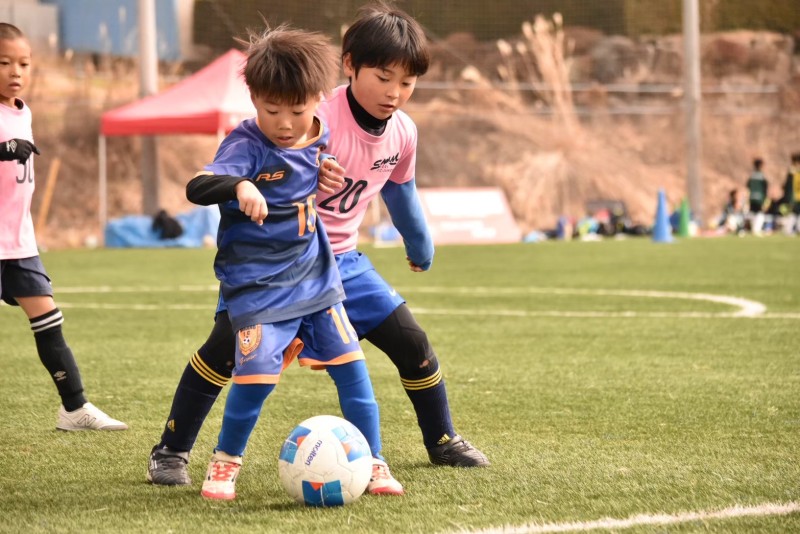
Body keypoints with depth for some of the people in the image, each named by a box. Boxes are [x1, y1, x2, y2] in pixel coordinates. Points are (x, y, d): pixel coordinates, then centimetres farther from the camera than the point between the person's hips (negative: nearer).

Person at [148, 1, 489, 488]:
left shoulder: (403, 133, -3)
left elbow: (400, 191, 18)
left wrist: (421, 247, 32)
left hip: (340, 260, 6)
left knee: (411, 341, 2)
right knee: (226, 345, -19)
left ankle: (443, 441, 23)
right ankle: (171, 451, -5)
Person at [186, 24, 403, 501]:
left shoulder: (321, 139, 2)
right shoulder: (247, 145, -19)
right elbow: (197, 187, -37)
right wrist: (238, 185, -52)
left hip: (315, 277, 6)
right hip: (258, 285, -6)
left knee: (352, 366, 3)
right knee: (257, 373, -15)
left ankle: (373, 463, 15)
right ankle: (225, 465, 8)